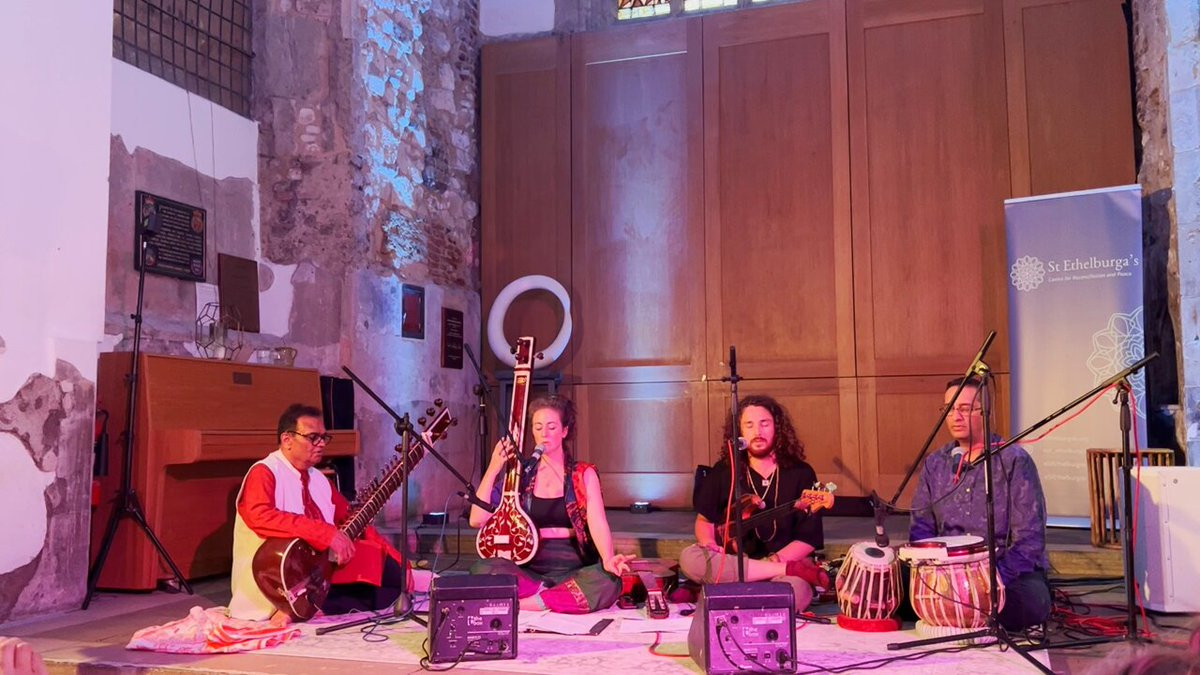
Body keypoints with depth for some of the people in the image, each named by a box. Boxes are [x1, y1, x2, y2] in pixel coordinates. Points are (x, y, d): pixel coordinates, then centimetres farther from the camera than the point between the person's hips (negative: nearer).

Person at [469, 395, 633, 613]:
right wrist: (493, 470, -6)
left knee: (608, 581, -34)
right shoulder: (520, 473, 9)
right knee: (483, 569, -29)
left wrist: (608, 559, -31)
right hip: (528, 571, 0)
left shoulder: (584, 475, 6)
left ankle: (518, 603, -25)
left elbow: (597, 522, -10)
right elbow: (477, 520, 1)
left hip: (573, 573, 0)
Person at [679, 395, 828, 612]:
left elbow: (809, 538, -3)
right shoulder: (723, 472, 6)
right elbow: (704, 519, 16)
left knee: (796, 592, -40)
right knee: (690, 559, -30)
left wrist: (773, 561, -18)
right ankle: (789, 569, -22)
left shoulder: (801, 474, 1)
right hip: (729, 565, 4)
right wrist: (709, 544, -7)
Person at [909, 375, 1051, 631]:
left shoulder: (1014, 461, -6)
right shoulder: (935, 463, 8)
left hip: (1011, 570, -2)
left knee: (1031, 601, -35)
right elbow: (921, 528, 9)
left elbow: (1030, 538, -10)